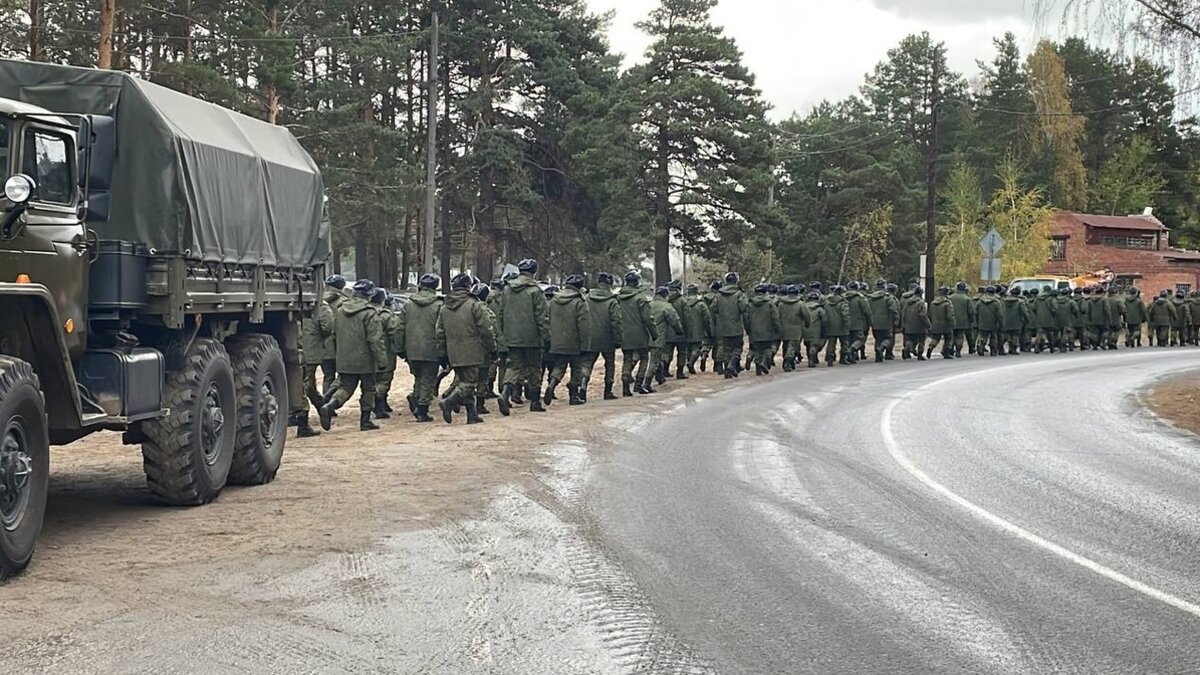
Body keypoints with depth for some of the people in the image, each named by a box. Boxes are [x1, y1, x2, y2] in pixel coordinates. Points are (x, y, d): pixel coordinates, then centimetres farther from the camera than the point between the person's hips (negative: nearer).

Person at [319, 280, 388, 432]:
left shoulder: (340, 311, 6)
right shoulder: (369, 313, -15)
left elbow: (335, 332, 18)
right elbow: (375, 340, -17)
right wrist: (382, 360, -12)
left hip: (344, 361, 5)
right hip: (365, 360, -5)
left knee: (345, 388, 10)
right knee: (368, 389, 11)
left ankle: (329, 407, -16)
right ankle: (365, 421, 14)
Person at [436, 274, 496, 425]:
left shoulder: (444, 308, 9)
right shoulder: (475, 305, -10)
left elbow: (440, 332, 12)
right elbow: (486, 330, -10)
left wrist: (444, 353, 20)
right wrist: (492, 348, 2)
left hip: (454, 355, 6)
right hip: (472, 354, -6)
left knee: (464, 382, 14)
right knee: (469, 383, -4)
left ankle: (473, 415, 14)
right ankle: (449, 402, -23)